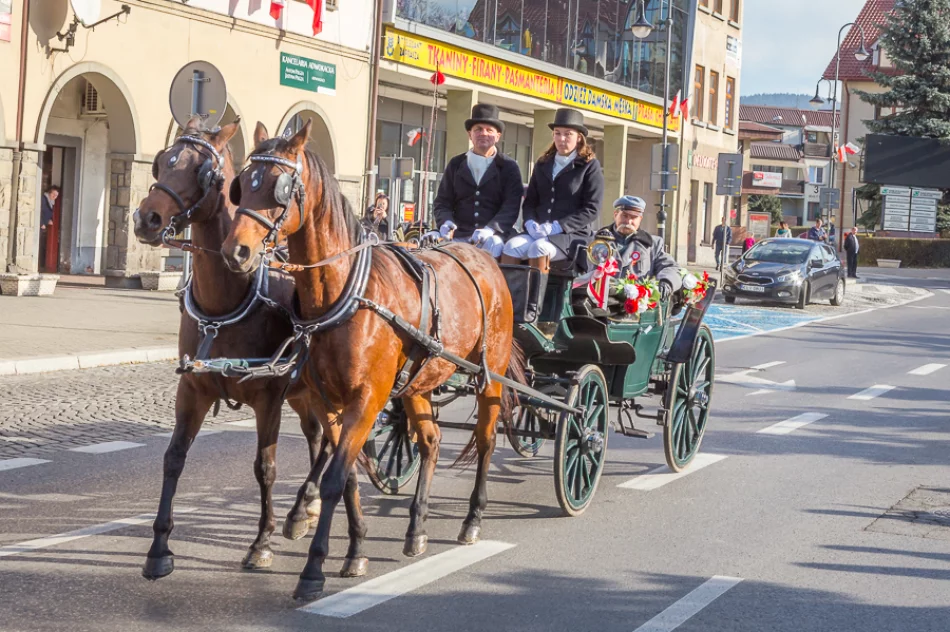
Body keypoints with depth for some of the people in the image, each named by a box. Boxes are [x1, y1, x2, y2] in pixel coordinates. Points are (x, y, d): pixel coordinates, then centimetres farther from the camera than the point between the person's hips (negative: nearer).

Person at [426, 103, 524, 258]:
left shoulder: (509, 168, 8)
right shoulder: (456, 165, 17)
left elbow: (511, 206, -3)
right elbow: (442, 202, 15)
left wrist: (490, 230, -21)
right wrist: (446, 222, -9)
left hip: (493, 236, -3)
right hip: (458, 236, 3)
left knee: (492, 245, -37)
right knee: (429, 240, -25)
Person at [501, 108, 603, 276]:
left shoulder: (590, 167, 4)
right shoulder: (542, 164, 20)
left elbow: (591, 209, -4)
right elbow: (530, 201, 19)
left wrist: (556, 227, -15)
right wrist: (530, 223, -5)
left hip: (574, 235, -4)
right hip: (538, 232, 4)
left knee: (539, 248, -35)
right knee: (512, 246, -27)